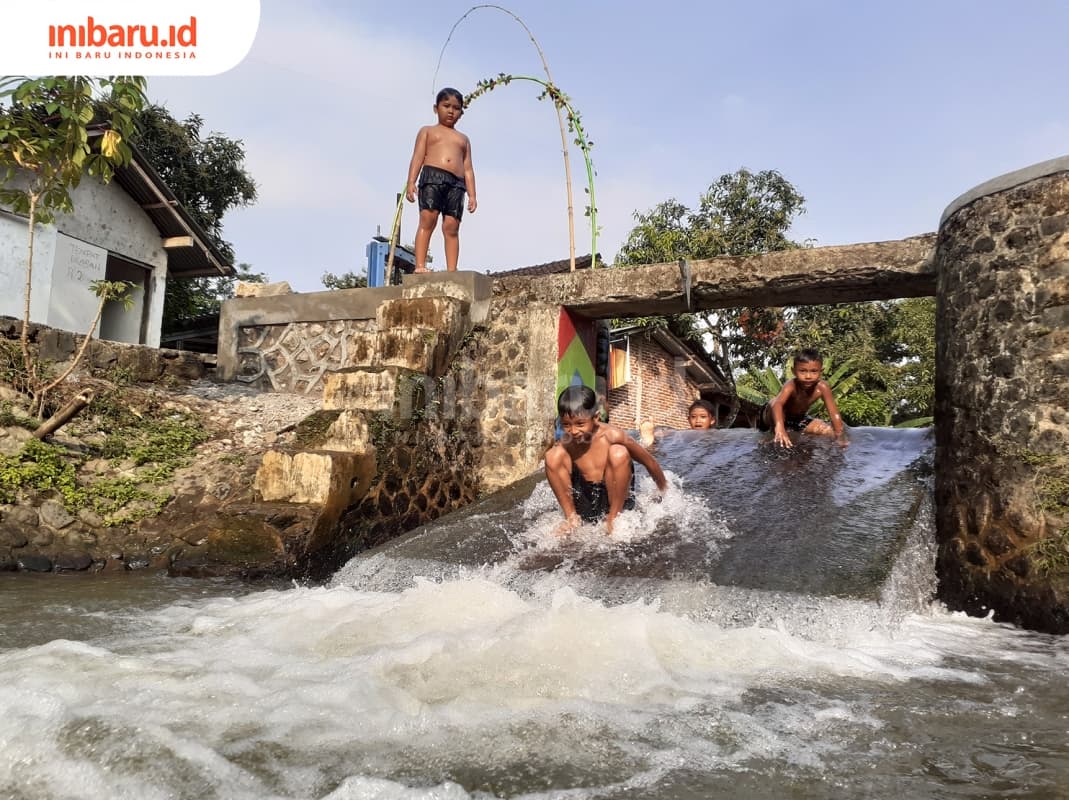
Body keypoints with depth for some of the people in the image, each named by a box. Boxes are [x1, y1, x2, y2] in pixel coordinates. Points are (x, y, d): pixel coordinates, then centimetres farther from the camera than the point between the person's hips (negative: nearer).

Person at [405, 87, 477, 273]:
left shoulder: (463, 139, 28)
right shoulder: (427, 131, 20)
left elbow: (468, 169, 19)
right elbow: (418, 157, 7)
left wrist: (472, 195, 7)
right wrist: (411, 182, -8)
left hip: (456, 183, 3)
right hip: (432, 176, -3)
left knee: (451, 227, -8)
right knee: (427, 220, -17)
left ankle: (452, 270, -12)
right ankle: (420, 266, -23)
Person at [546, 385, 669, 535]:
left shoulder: (612, 436, -20)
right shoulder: (565, 443, -11)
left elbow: (650, 462, -7)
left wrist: (665, 495, 7)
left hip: (616, 501, -2)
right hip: (583, 505, 3)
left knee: (619, 453, -27)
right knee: (553, 456, -16)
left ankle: (613, 518, -10)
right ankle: (572, 518, -4)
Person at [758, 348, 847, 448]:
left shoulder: (822, 387, -26)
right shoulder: (791, 386, -38)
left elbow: (835, 414, -23)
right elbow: (777, 404, -57)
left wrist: (839, 437, -32)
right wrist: (779, 428, -74)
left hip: (799, 419, 5)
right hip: (777, 417, -5)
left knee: (830, 432, -8)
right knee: (773, 402, -37)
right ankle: (776, 438, -17)